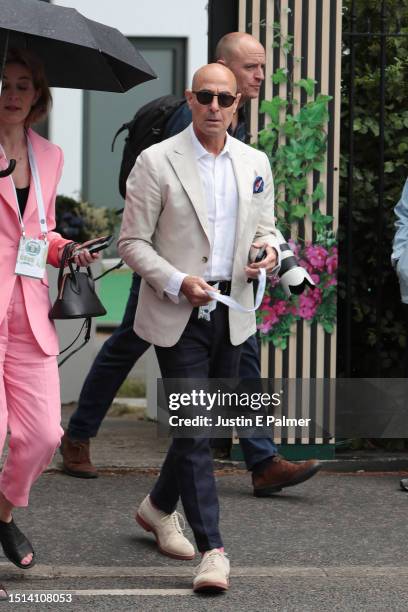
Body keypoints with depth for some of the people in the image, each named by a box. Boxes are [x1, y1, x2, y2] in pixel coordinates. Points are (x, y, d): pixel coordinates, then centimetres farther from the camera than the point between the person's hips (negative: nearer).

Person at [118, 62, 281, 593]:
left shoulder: (255, 163, 9)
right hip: (177, 313, -5)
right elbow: (132, 242, -5)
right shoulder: (157, 162, -6)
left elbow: (265, 225, 20)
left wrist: (269, 249, -4)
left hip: (232, 311, 5)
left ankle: (159, 506, 38)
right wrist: (178, 282, -19)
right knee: (195, 428, -10)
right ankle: (212, 550, -10)